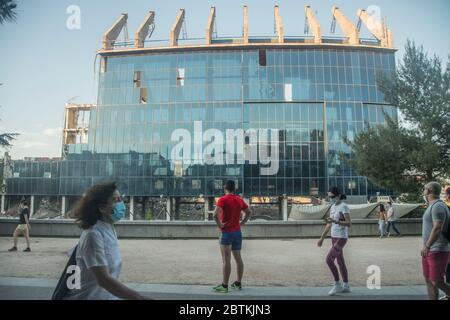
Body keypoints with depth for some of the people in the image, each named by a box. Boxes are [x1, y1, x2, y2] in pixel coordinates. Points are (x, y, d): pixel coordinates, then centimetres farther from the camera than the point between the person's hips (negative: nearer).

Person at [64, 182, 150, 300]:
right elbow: (103, 279, -29)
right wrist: (139, 297, -34)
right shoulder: (93, 234, -23)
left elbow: (109, 275, 8)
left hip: (107, 296, 7)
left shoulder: (110, 230, 2)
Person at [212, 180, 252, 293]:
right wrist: (242, 223, 10)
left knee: (226, 260, -4)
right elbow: (249, 213, 15)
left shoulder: (223, 199, -12)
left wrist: (219, 225, -14)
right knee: (238, 258, 13)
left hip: (226, 232, -7)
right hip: (238, 232, 7)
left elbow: (216, 214, -27)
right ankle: (238, 283, 22)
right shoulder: (239, 199, 8)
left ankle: (224, 286, 1)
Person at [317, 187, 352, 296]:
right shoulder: (333, 207, 11)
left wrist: (336, 222, -32)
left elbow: (349, 223, -20)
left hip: (341, 238, -9)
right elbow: (329, 224, 14)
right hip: (334, 237, 9)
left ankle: (337, 284, 3)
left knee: (329, 260, -13)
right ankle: (346, 286, 24)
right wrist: (322, 238, 13)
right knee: (340, 261, 13)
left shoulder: (344, 207, -14)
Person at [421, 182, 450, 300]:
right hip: (429, 251, 10)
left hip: (438, 251, -10)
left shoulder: (438, 206, -16)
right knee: (429, 281, 11)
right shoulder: (432, 206, 15)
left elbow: (437, 228, -24)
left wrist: (426, 246, -23)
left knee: (437, 282, -6)